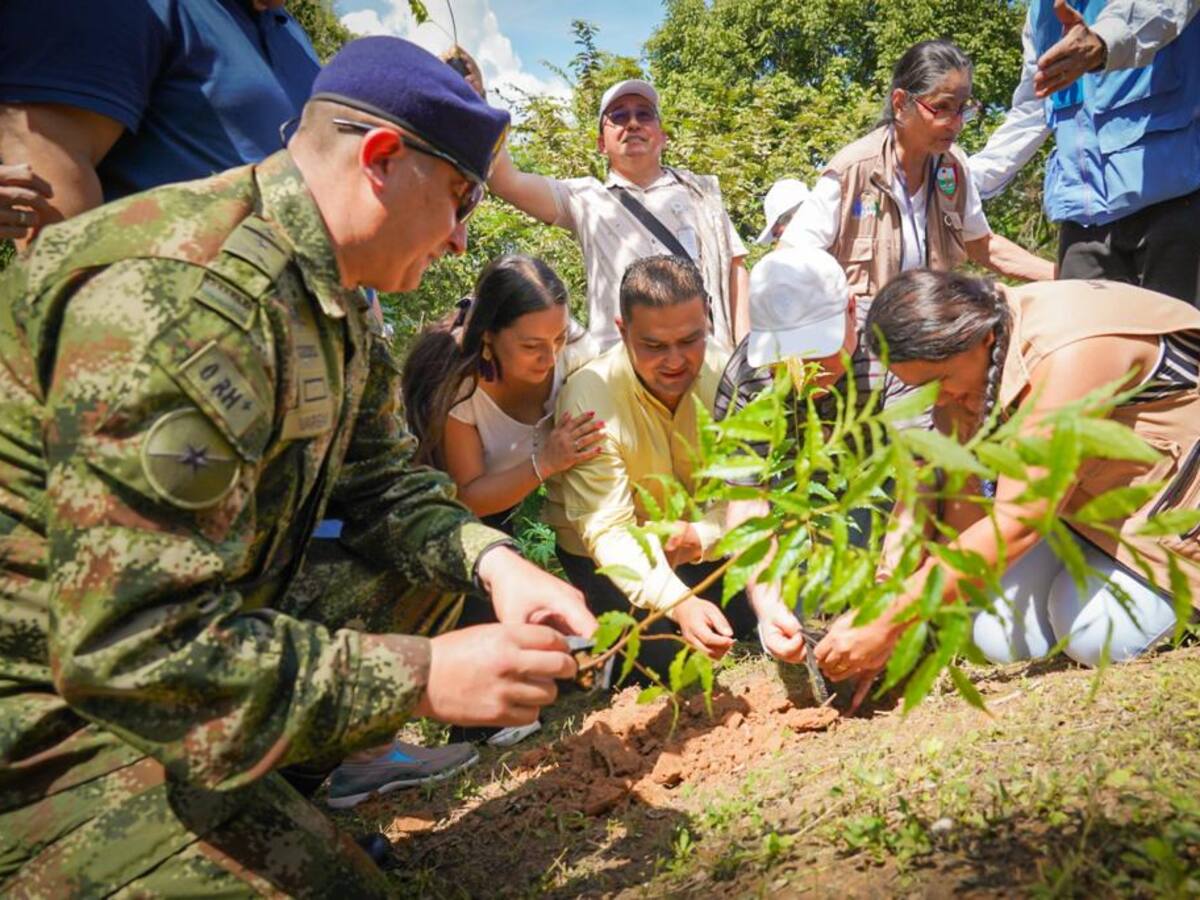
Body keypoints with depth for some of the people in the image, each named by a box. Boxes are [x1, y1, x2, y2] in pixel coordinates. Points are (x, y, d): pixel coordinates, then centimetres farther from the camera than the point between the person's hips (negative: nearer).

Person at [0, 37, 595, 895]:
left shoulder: (331, 293, 2)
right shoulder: (182, 293, -29)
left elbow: (383, 480, 10)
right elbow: (133, 648, -32)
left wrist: (493, 558, -9)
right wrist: (424, 676, -28)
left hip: (185, 631, 9)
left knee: (422, 574, 5)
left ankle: (278, 792, 8)